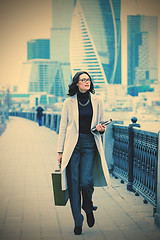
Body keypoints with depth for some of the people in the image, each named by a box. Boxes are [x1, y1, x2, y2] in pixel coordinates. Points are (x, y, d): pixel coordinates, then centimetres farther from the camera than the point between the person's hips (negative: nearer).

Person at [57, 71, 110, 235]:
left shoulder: (97, 101, 7)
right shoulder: (69, 102, 3)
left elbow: (100, 123, 17)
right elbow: (63, 127, 5)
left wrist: (101, 128, -8)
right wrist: (60, 151, 2)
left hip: (90, 144, 0)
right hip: (72, 145, 0)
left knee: (86, 182, -13)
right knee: (73, 183, -1)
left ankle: (88, 209, 20)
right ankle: (77, 222, 12)